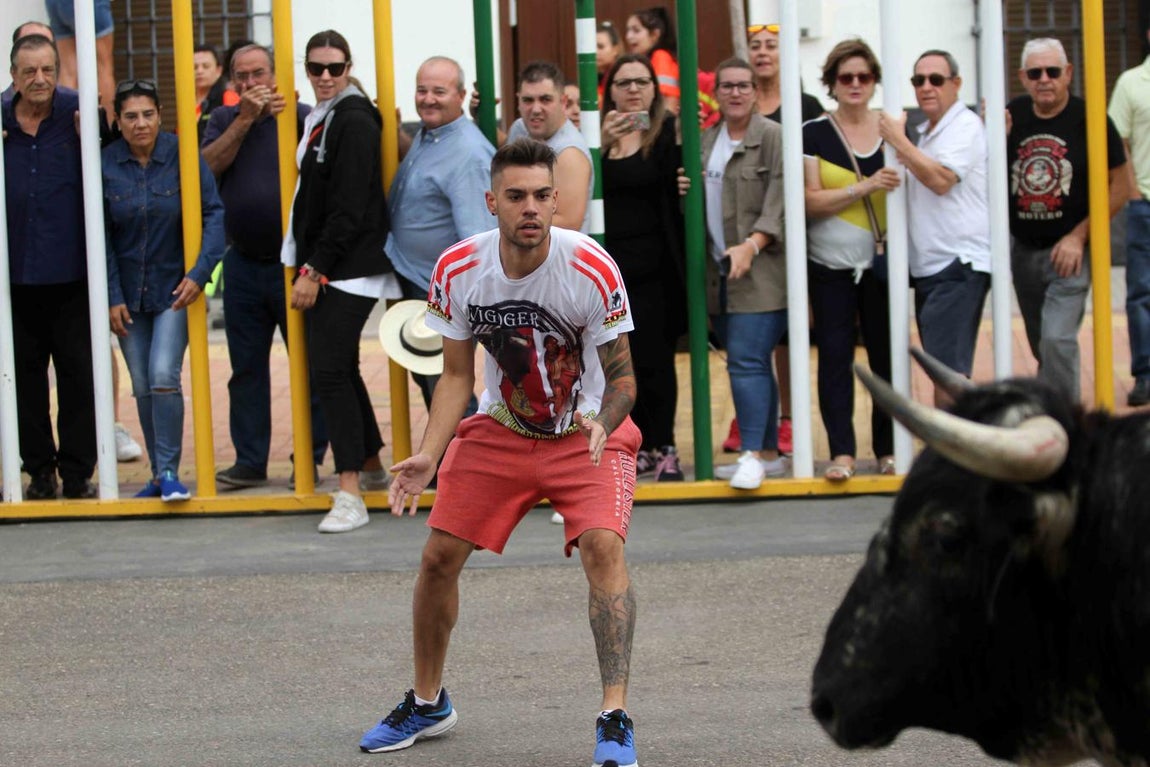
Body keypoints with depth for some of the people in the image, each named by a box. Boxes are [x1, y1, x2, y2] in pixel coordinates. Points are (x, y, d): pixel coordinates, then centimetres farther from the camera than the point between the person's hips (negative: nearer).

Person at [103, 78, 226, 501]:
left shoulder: (181, 154, -9)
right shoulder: (105, 164, -5)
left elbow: (213, 213, -7)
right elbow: (101, 236, -1)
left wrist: (201, 271, -17)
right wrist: (113, 297, -4)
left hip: (174, 287, -2)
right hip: (128, 291, 2)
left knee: (163, 376, -15)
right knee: (143, 386, 7)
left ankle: (169, 471, -6)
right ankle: (159, 474, 18)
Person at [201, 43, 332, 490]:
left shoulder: (299, 115, 0)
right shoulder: (225, 120, 11)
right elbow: (210, 165, -7)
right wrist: (245, 118, -12)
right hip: (243, 264, 3)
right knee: (247, 368, 8)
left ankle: (310, 458, 9)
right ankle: (250, 461, 14)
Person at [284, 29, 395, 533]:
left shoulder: (354, 121, -13)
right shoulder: (320, 119, 16)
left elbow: (348, 207, -18)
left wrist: (315, 269, -19)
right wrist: (307, 265, 15)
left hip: (350, 265, -10)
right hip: (326, 267, 10)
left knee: (330, 369, -14)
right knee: (338, 367, 16)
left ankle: (350, 495, -16)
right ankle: (372, 465, 30)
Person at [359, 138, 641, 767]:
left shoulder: (591, 268, -24)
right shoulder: (458, 269, -14)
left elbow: (621, 375, -15)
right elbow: (456, 375, -2)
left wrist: (600, 423, -36)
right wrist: (428, 457, -14)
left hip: (589, 431, -4)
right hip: (499, 430, 4)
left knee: (602, 545, -27)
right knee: (439, 555, 1)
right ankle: (427, 703, 24)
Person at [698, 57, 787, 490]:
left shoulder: (772, 137, -6)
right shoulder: (706, 141, 17)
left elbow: (778, 200, -13)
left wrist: (751, 245, -24)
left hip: (759, 273, -7)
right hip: (719, 273, 7)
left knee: (747, 361, -14)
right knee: (751, 362, 10)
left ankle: (753, 455, -13)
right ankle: (769, 453, 16)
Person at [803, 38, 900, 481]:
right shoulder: (813, 135, 1)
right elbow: (811, 200, -9)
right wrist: (866, 186, -17)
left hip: (882, 263, 2)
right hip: (831, 266, -2)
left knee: (887, 356, 3)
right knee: (834, 356, -3)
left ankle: (888, 449, 11)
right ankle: (842, 452, -1)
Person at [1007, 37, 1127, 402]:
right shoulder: (1011, 116, 0)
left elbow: (1119, 188, -6)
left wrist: (1078, 236, -12)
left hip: (1070, 251, -5)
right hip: (1024, 250, 5)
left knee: (1057, 341, -17)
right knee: (1040, 345, 16)